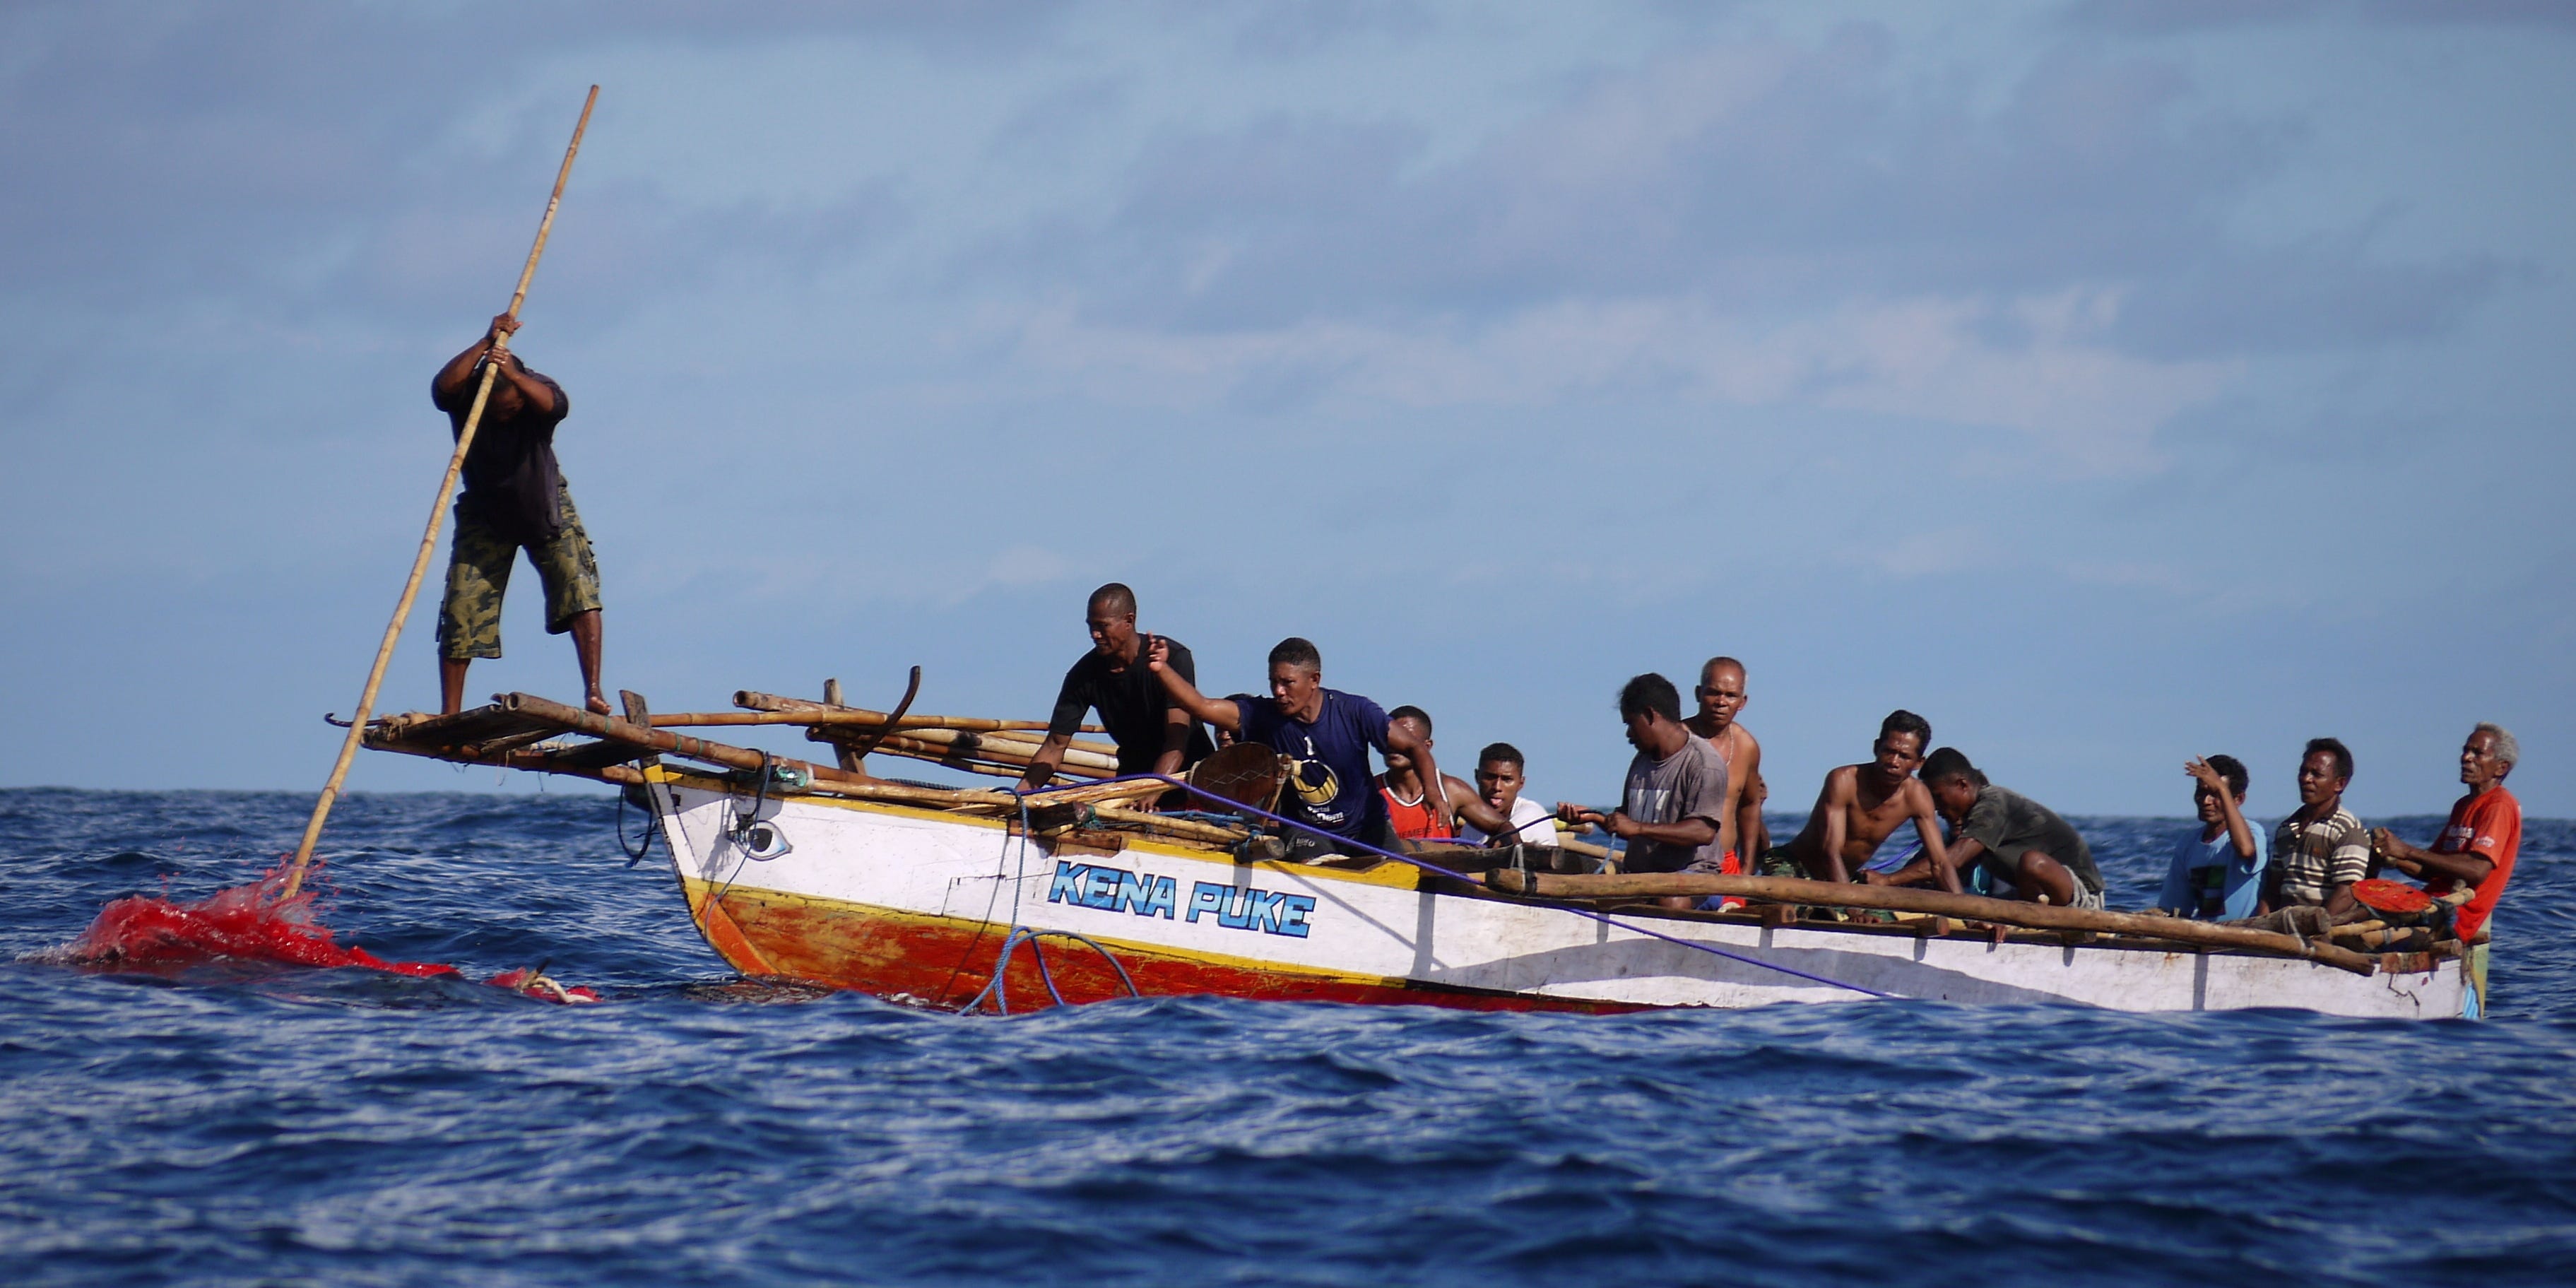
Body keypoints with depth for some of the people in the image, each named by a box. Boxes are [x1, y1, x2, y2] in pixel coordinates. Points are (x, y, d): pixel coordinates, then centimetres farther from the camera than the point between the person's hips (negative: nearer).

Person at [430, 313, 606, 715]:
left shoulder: (536, 391, -20)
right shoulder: (465, 397, -18)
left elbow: (554, 404, -43)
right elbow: (443, 386, -40)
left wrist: (513, 375, -60)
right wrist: (487, 343, -43)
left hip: (546, 505, 0)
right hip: (485, 514, 1)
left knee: (577, 582, -20)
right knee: (462, 606, -7)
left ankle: (593, 690, -23)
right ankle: (449, 712, -1)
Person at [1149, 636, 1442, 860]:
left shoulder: (1353, 713, -15)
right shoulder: (1262, 716, -13)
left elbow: (1414, 748, -10)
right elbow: (1201, 707, -22)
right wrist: (1162, 670, -37)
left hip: (1366, 827, 1)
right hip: (1306, 831, -1)